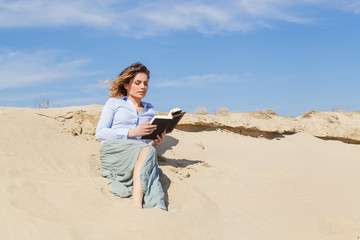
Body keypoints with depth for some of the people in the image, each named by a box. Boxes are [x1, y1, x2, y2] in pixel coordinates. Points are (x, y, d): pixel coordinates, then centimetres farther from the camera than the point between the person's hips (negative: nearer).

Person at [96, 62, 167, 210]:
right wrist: (132, 132, -7)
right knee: (147, 151, -35)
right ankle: (137, 202, -49)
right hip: (112, 151, -2)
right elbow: (100, 133, 5)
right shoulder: (114, 103, 19)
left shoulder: (150, 111, 30)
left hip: (141, 152, 3)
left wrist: (156, 142, 1)